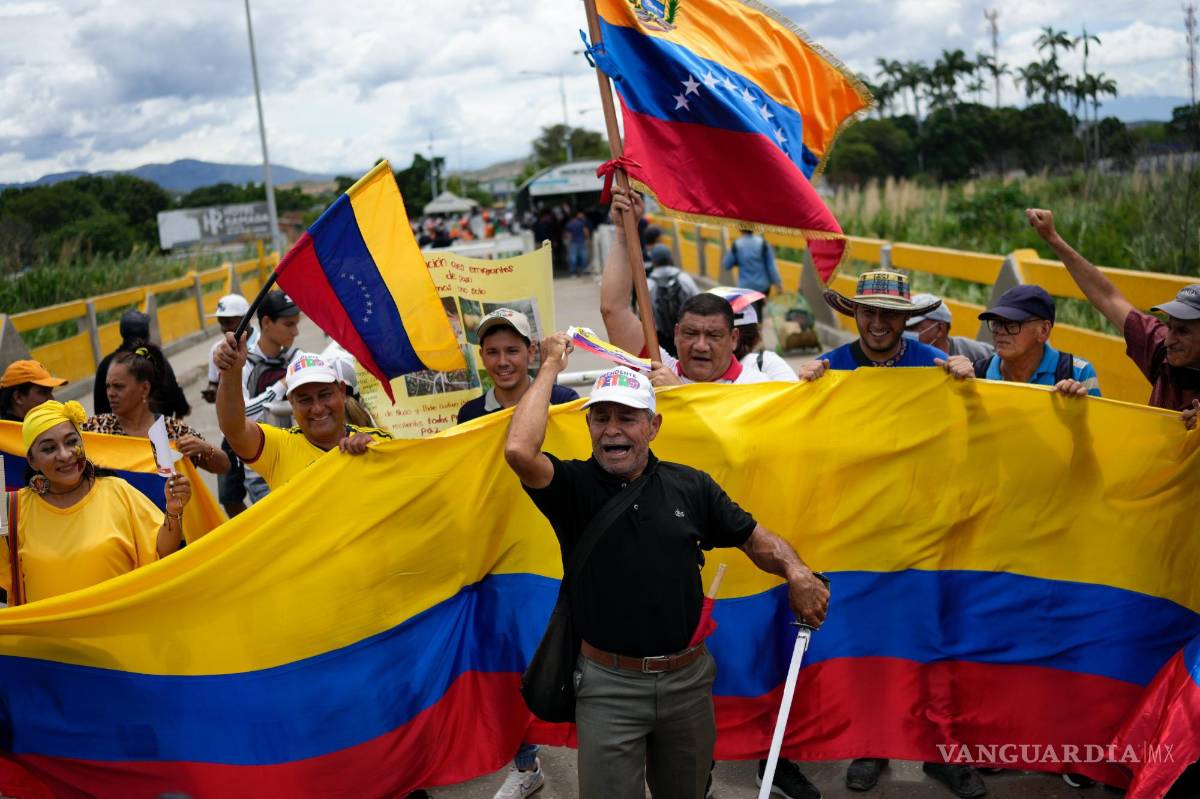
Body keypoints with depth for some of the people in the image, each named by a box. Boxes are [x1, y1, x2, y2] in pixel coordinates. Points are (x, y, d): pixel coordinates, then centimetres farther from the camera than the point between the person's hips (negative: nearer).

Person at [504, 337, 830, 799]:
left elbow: (753, 537, 8)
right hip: (608, 686, -3)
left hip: (688, 678, 3)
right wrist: (551, 366, -16)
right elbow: (519, 450, -26)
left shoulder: (690, 486, 1)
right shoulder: (574, 486, -8)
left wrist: (796, 572, -13)